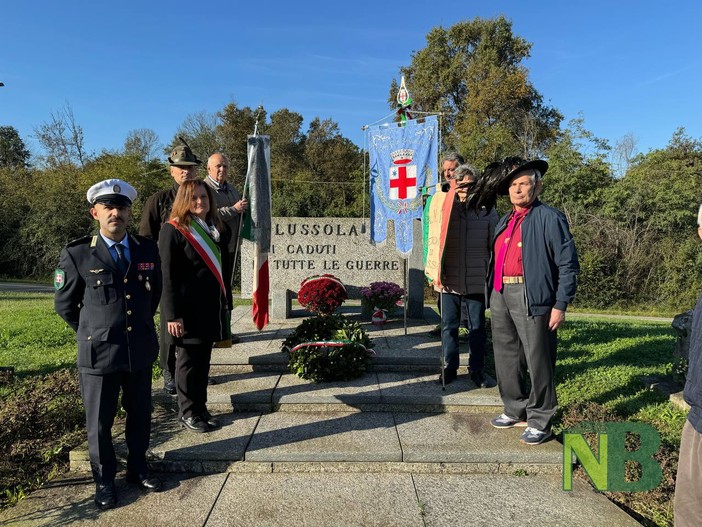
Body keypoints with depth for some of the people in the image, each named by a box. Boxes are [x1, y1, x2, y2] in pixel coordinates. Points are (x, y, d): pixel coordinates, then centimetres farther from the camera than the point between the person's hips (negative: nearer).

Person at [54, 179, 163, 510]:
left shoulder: (148, 250, 0)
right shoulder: (77, 255, -8)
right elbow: (64, 305, 4)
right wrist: (93, 333, 8)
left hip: (141, 350, 3)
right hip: (98, 353, -2)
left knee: (140, 414, 16)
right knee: (99, 422, 11)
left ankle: (137, 467, 39)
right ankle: (104, 480, 33)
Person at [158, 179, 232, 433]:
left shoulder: (218, 229, 10)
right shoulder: (173, 230, -10)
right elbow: (168, 276, -14)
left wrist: (225, 302, 12)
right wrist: (173, 315, -17)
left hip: (211, 307, 6)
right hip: (187, 309, -6)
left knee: (204, 359, 15)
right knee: (188, 360, 6)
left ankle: (200, 408, 29)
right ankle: (187, 413, 21)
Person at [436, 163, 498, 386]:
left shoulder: (487, 211, 2)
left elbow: (494, 246, 7)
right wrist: (438, 271, -2)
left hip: (477, 282, 0)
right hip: (450, 281, 0)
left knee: (478, 328, 10)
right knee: (449, 326, 10)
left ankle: (478, 371, 23)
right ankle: (449, 368, 24)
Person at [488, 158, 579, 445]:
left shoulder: (549, 218, -6)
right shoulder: (505, 220, 17)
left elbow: (568, 265, -9)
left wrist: (560, 306, -12)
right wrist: (494, 295, 14)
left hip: (531, 298, -8)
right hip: (500, 295, 8)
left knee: (537, 362, 1)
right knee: (506, 358, 16)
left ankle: (540, 421, 17)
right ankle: (516, 411, 32)